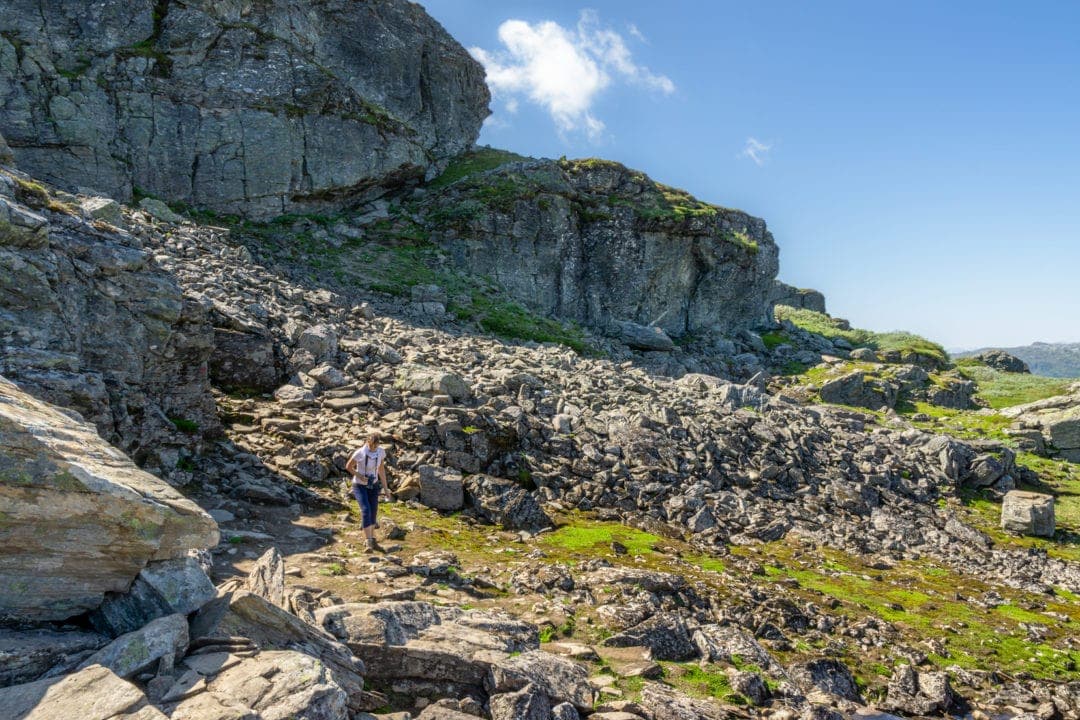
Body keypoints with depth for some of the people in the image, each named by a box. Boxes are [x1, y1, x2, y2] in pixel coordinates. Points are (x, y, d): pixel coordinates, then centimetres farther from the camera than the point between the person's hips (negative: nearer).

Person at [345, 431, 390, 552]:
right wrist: (360, 476, -20)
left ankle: (372, 541, 27)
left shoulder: (381, 452, -11)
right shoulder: (359, 453, -24)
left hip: (373, 485, 5)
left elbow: (381, 469, 3)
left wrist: (385, 487, 4)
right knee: (366, 510, -23)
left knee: (373, 513, 10)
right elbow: (348, 467, -8)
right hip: (359, 486, -5)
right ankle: (369, 543, -24)